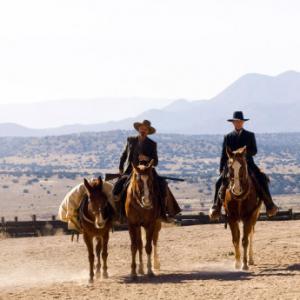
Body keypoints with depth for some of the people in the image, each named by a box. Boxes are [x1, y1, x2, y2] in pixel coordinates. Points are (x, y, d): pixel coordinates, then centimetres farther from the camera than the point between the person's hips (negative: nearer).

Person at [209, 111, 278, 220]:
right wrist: (221, 170, 3)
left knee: (262, 179, -22)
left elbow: (254, 151, 3)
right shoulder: (228, 137, 10)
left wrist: (244, 153, -17)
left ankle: (270, 206, -15)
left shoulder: (250, 135, 9)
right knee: (220, 182, -21)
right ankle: (216, 208, -12)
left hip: (248, 164, -1)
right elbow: (224, 155, 10)